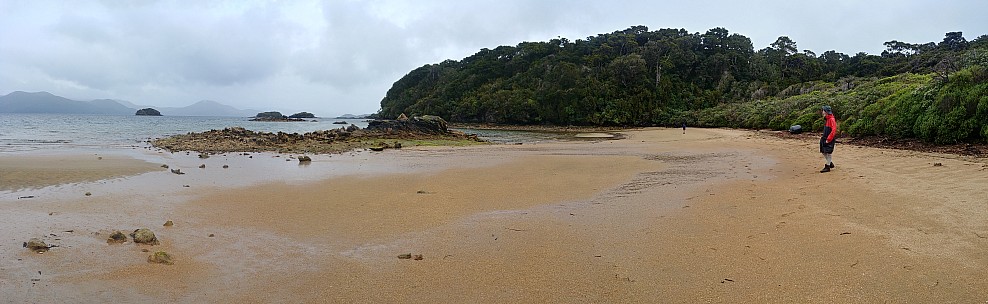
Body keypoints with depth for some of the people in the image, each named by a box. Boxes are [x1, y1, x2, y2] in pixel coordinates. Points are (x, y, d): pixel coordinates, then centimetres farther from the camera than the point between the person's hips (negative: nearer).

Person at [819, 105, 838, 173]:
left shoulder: (831, 119, -16)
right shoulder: (826, 119, 13)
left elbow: (833, 130, -22)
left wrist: (828, 139, -21)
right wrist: (823, 137, 16)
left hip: (830, 139, -9)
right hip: (825, 138, 9)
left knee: (828, 152, -3)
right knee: (823, 152, 13)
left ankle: (827, 167, 3)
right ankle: (830, 163, 28)